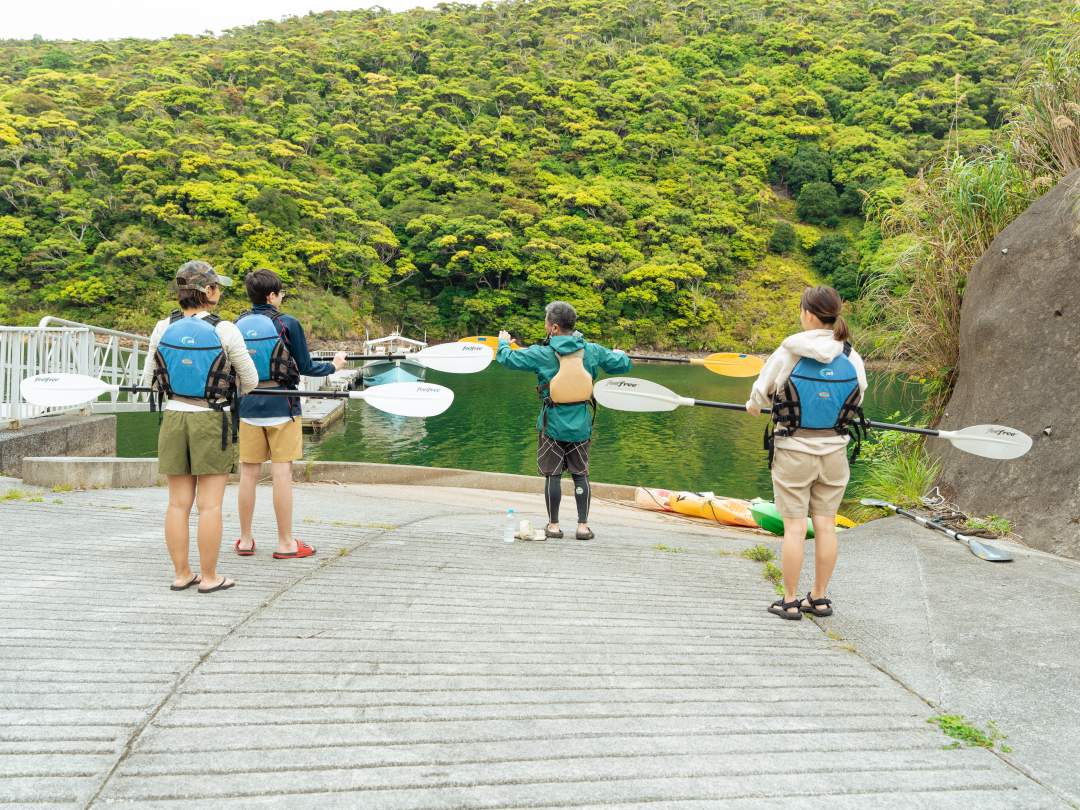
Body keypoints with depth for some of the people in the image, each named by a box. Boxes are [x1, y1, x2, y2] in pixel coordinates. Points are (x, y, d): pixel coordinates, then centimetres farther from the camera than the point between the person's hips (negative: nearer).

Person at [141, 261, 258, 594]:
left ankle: (181, 574, 17)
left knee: (179, 503, 9)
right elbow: (250, 381, -2)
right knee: (210, 504, 1)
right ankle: (209, 577, 8)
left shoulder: (163, 328, -1)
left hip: (174, 419, 4)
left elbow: (149, 379, 9)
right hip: (213, 421, -4)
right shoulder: (225, 331, -11)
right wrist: (231, 392, 21)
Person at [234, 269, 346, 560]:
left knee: (248, 473, 9)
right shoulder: (288, 324, -9)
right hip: (281, 406, -4)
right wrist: (333, 365, 13)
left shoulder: (238, 325, 3)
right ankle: (286, 543, 6)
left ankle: (245, 540, 18)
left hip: (248, 406, 4)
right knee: (282, 473, 0)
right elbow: (305, 367, -4)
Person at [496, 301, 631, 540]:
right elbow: (623, 365, 6)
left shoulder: (542, 354, -12)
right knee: (580, 474, 10)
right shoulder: (592, 351, -3)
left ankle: (553, 525, 12)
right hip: (581, 426, 2)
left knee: (553, 475, 7)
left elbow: (507, 359, -6)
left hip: (552, 425, -2)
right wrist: (620, 354, 30)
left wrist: (503, 343, 17)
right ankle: (583, 526, 11)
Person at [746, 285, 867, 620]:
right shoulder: (851, 357, -2)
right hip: (834, 451, 3)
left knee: (794, 527, 3)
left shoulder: (790, 351, -12)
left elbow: (761, 392, -3)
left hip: (794, 451, -3)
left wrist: (753, 406, 20)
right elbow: (859, 395, 11)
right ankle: (819, 597, 22)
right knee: (826, 525, 11)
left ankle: (789, 601, 11)